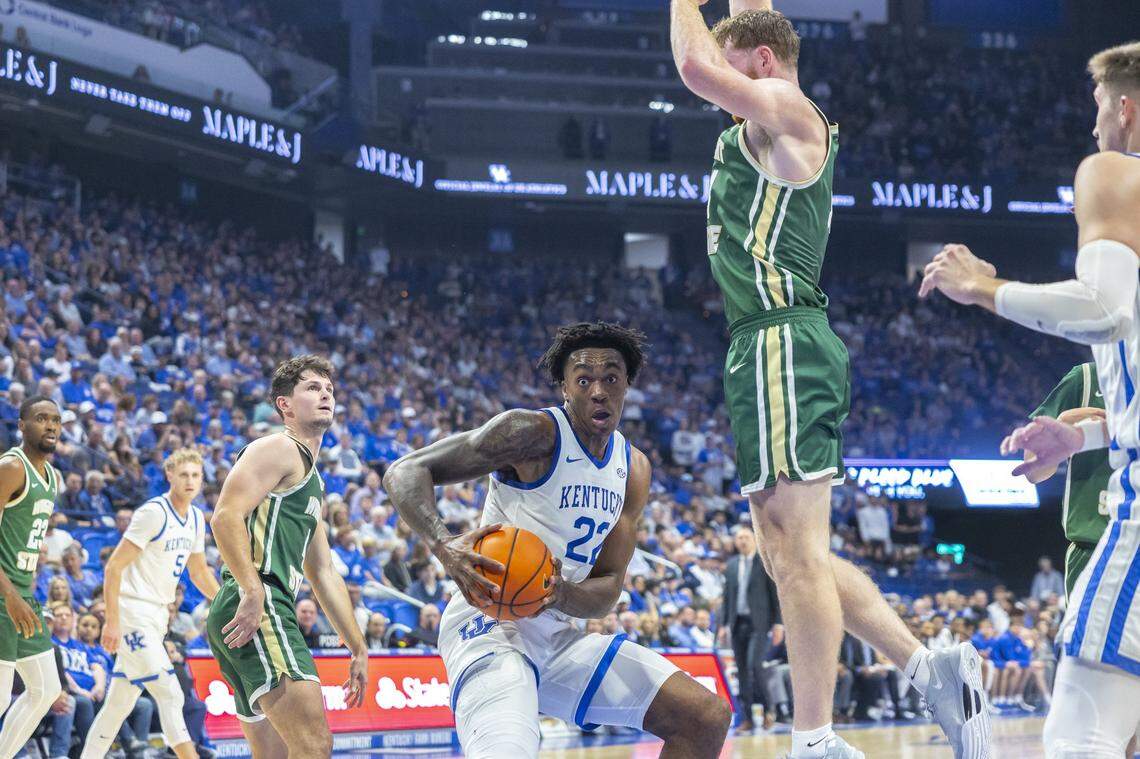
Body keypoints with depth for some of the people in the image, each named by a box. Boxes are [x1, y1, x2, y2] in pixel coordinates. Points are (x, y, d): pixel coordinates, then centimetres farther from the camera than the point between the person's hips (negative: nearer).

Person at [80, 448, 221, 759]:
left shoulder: (196, 518, 9)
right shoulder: (153, 513, -16)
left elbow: (199, 573, 23)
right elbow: (114, 567, -17)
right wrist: (112, 622, -21)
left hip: (156, 616, 9)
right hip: (133, 613, -9)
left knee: (120, 703, 12)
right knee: (170, 695, -13)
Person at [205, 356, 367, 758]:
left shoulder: (311, 479, 30)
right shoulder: (278, 449, -1)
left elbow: (323, 573, 33)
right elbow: (226, 516, -16)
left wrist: (358, 649, 31)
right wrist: (253, 593, -27)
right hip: (258, 609, -11)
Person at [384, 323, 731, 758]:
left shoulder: (633, 469, 10)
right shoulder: (535, 433, -11)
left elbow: (608, 590, 8)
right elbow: (404, 473, -15)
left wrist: (563, 595, -16)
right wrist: (444, 547, -33)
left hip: (559, 635, 8)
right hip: (491, 628, -8)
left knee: (708, 718, 3)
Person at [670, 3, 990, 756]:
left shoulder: (785, 110, -6)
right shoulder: (774, 122, 20)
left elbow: (696, 67, -22)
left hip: (782, 343, -10)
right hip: (770, 346, 10)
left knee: (798, 551, -11)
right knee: (792, 553, 12)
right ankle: (932, 668, 10)